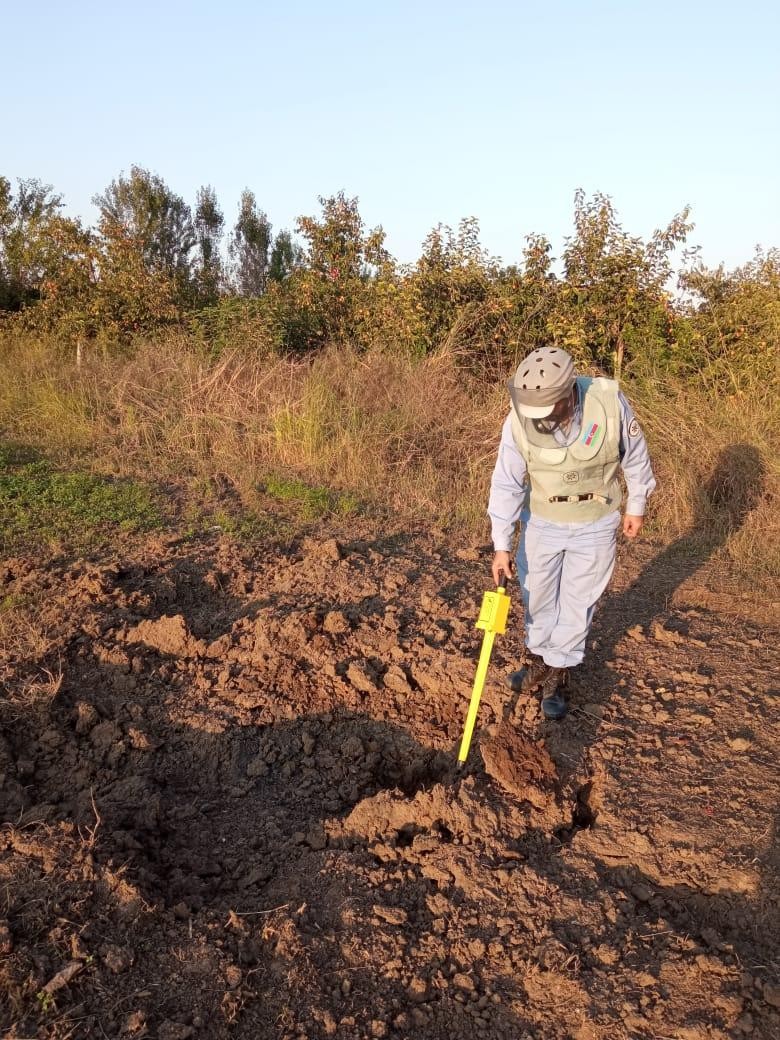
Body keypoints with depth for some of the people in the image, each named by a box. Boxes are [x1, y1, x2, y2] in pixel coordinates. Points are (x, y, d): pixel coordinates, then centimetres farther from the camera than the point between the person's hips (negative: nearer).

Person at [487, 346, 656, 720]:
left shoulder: (609, 401, -24)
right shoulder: (519, 421, -21)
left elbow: (634, 454, -6)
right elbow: (506, 485, -15)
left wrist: (636, 505, 3)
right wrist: (501, 545, -15)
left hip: (595, 525, -1)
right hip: (541, 522, 1)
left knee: (576, 603, 8)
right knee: (537, 597, 14)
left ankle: (557, 675, 25)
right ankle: (538, 659, 39)